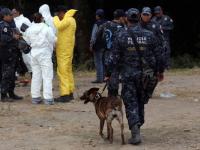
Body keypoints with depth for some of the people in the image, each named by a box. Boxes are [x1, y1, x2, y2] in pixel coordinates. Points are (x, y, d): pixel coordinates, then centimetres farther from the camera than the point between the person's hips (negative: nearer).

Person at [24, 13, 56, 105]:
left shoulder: (29, 30, 1)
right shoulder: (47, 29, -14)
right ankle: (48, 98, -6)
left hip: (34, 53, 5)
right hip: (45, 54, -5)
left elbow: (27, 41, 8)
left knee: (35, 76, 12)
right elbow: (53, 40, -10)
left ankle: (35, 97, 13)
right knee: (47, 76, -2)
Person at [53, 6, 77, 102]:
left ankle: (65, 95, -12)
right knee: (68, 71, 15)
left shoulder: (67, 19, -15)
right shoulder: (71, 20, 15)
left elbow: (58, 27, -28)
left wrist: (55, 19, -13)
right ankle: (70, 93, 21)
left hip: (63, 51, -10)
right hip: (67, 50, 10)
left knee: (62, 71, -10)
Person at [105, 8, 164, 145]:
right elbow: (157, 55, 7)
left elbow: (114, 57, -6)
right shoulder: (149, 35, 0)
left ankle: (135, 133, -11)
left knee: (131, 104, 1)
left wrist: (109, 73, 2)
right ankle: (137, 129, 29)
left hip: (128, 75, -3)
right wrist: (160, 70, 20)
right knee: (141, 101, 19)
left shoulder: (121, 36, -7)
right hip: (145, 75, 3)